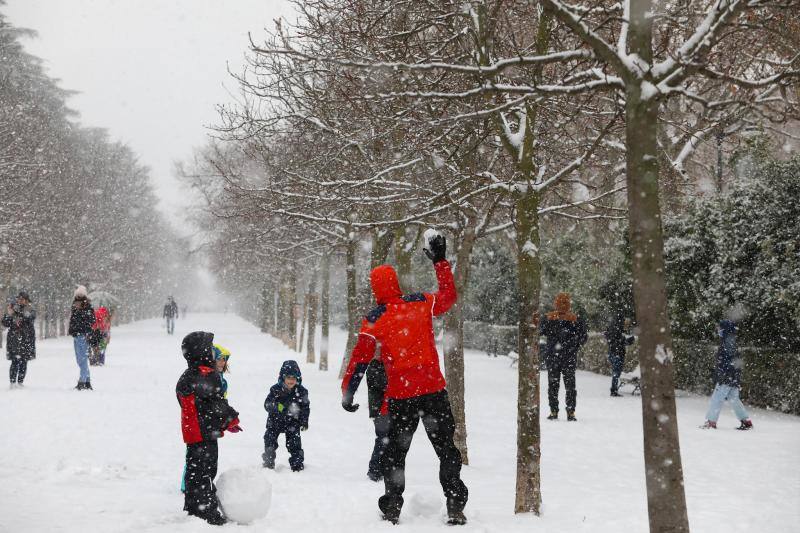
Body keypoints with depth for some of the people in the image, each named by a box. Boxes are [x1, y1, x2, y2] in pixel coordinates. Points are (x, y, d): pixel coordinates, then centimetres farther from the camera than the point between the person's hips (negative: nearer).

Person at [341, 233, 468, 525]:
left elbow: (360, 357, -5)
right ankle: (455, 506, 5)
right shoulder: (421, 303, -1)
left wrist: (347, 391, 4)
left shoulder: (374, 320, -5)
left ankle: (392, 507, 17)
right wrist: (440, 261, 24)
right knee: (446, 447, 9)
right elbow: (449, 296, 17)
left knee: (395, 450, 15)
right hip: (433, 390, 1)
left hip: (400, 396, -1)